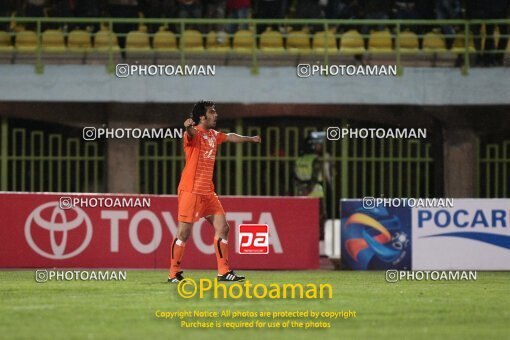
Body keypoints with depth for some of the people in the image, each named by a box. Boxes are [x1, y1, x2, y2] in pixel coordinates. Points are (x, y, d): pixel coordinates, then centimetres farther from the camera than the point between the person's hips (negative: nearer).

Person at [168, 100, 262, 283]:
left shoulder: (213, 135, 15)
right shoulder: (195, 133, -10)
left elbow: (230, 137, 35)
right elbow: (191, 133, -35)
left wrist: (250, 139, 51)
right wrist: (188, 127, -60)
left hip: (208, 191, 8)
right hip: (191, 190, -8)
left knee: (222, 227, 4)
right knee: (184, 232, -8)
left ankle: (224, 272, 10)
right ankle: (174, 274, 0)